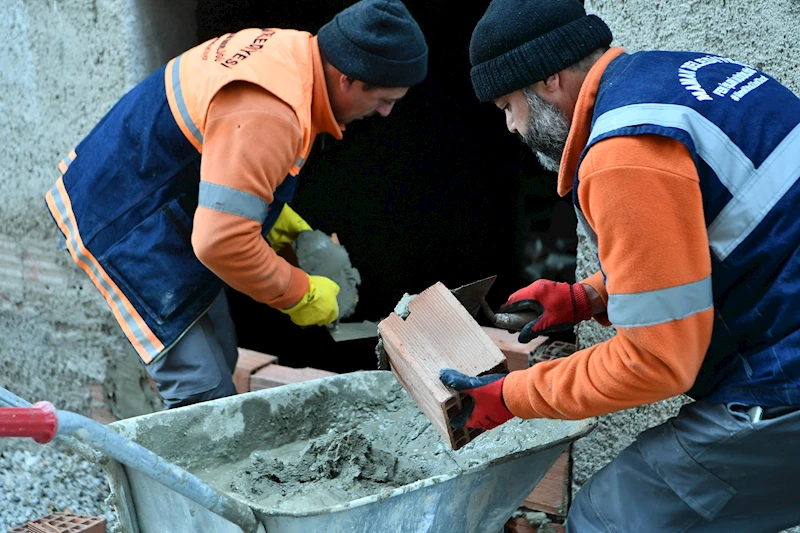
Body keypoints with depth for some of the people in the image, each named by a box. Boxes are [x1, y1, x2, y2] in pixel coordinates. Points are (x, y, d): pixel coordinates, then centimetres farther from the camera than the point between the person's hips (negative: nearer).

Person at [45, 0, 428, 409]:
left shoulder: (291, 48, -2)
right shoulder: (264, 117, -33)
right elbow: (222, 241, -35)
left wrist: (276, 214, 11)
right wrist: (299, 294, -20)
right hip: (124, 226, -10)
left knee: (220, 358, 15)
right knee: (203, 392, -11)